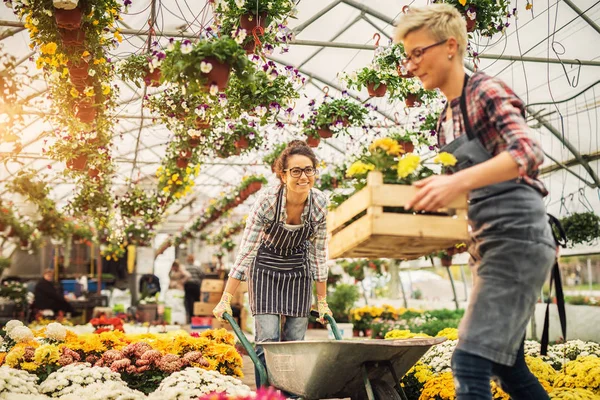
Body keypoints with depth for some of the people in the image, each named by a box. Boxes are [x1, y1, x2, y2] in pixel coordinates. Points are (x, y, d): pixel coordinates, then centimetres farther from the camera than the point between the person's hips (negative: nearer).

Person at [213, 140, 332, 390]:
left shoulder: (320, 203, -18)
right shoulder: (267, 200, -27)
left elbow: (319, 252, -6)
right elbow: (246, 251, -23)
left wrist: (322, 301, -1)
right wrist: (226, 299, -23)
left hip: (298, 269, 3)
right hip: (265, 267, -3)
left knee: (295, 340, 1)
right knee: (268, 339, -12)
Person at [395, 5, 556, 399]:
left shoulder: (487, 91, -8)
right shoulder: (446, 119, 16)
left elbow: (529, 152, -24)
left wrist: (458, 181, -35)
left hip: (517, 238, -9)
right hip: (488, 244, 9)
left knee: (470, 363, -15)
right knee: (507, 366, 14)